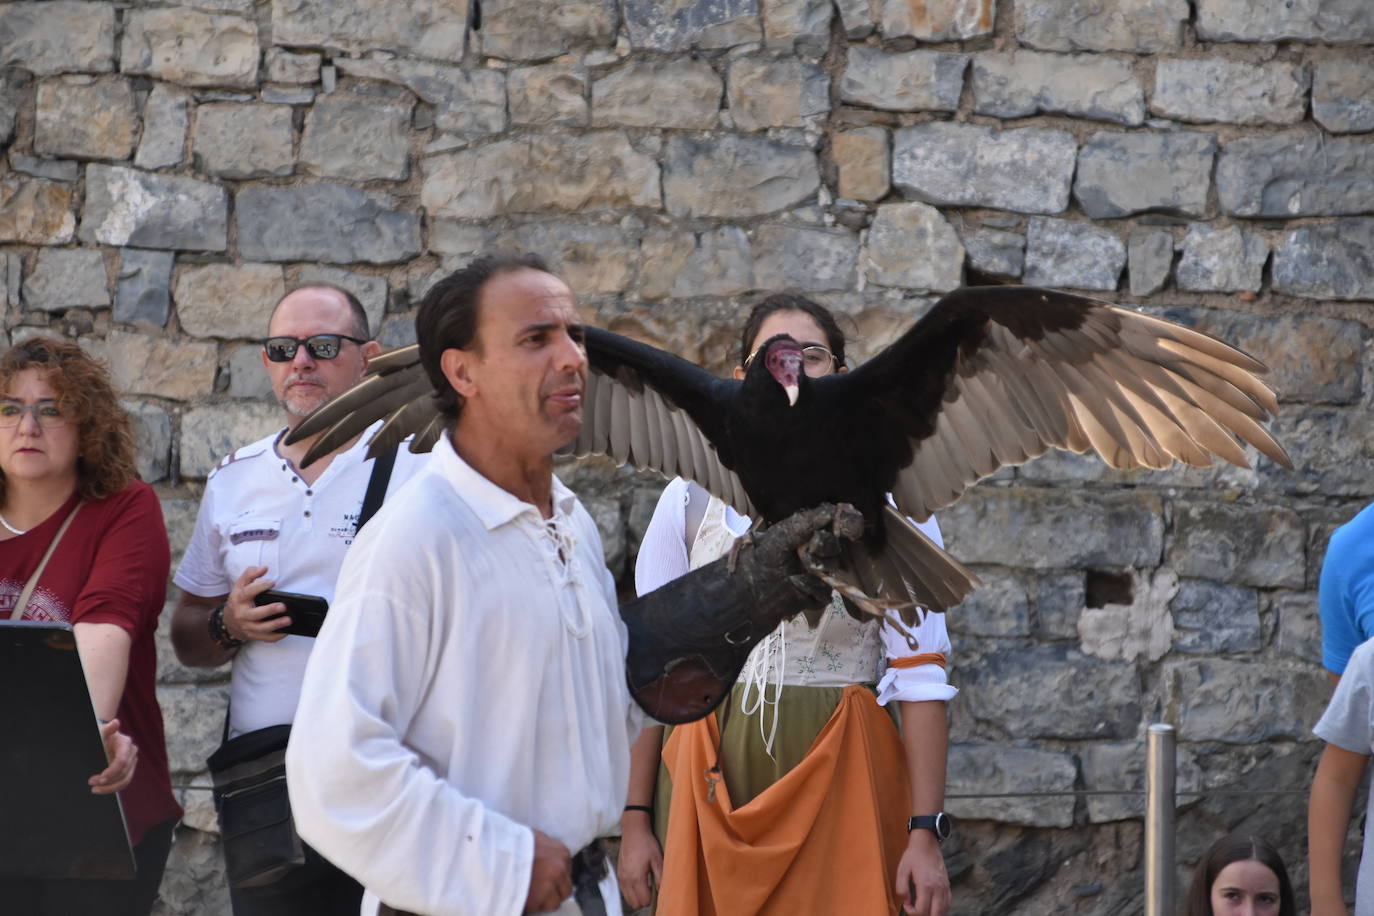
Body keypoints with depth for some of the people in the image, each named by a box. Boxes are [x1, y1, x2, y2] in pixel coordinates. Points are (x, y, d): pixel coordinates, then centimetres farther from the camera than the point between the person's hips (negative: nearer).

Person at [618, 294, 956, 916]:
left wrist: (926, 833, -10)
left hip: (842, 783, -1)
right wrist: (635, 821, -1)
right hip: (711, 779, 1)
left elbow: (921, 675, -4)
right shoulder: (691, 499, 3)